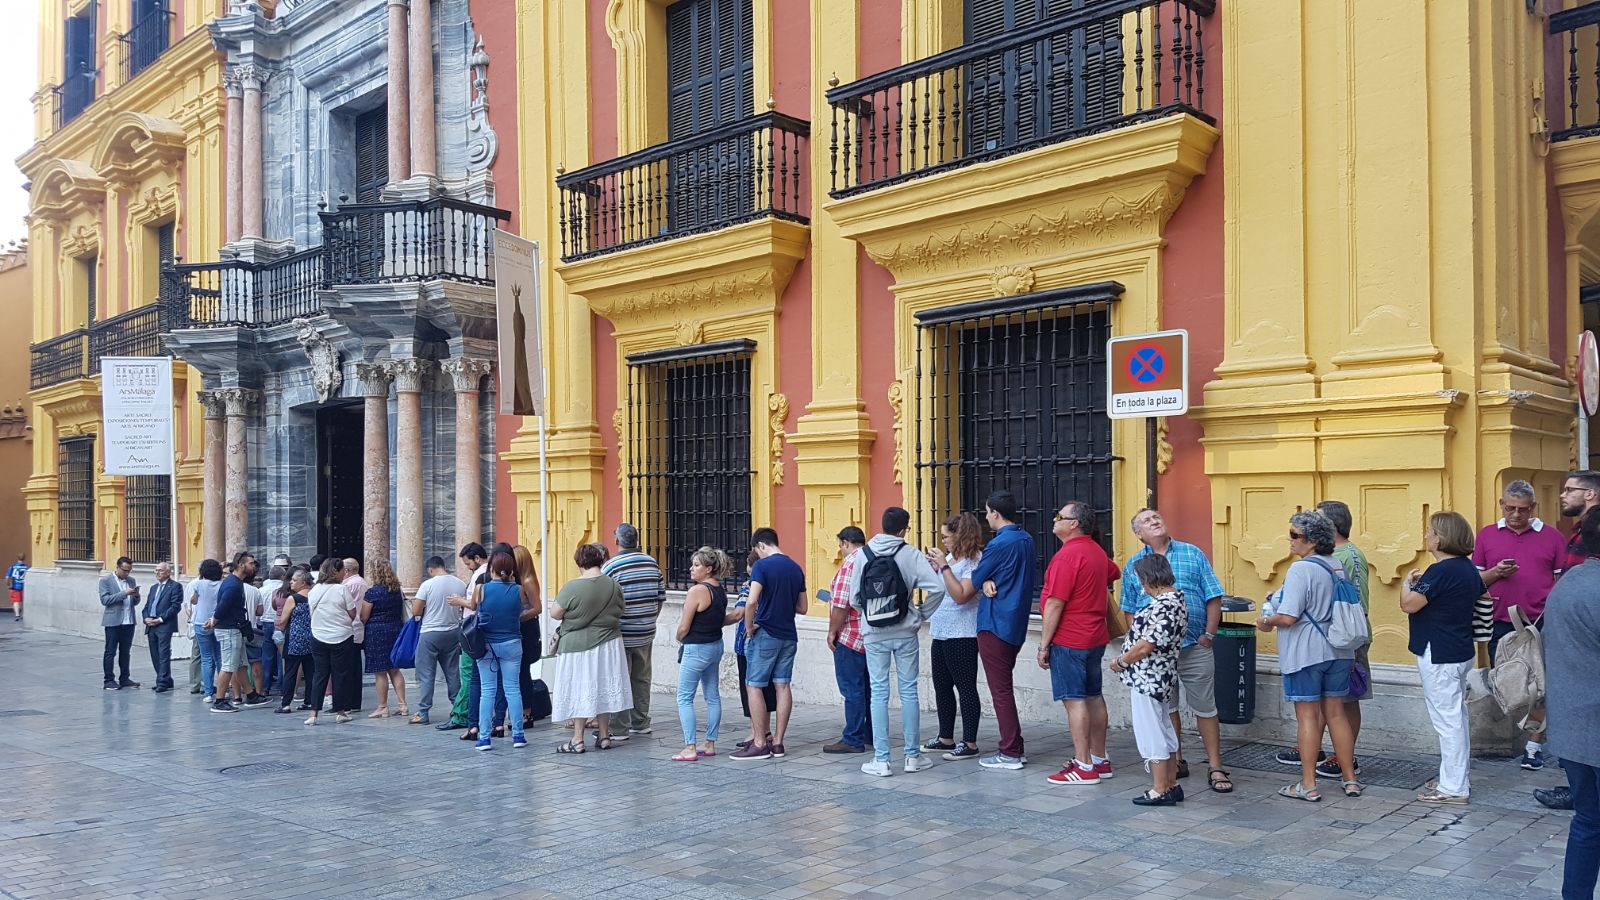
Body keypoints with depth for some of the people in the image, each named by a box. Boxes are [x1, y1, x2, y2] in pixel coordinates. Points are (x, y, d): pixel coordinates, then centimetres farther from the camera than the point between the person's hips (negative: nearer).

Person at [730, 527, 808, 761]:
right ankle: (777, 743, 11)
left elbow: (752, 602, -21)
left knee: (754, 686, 0)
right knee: (782, 686, 8)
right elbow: (802, 608, 14)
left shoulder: (763, 565, -10)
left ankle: (760, 745, -1)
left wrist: (749, 627, -8)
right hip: (789, 636, 7)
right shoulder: (796, 568, 10)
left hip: (766, 634, -7)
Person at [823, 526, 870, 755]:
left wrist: (832, 632, -10)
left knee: (852, 689, -3)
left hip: (852, 636, -9)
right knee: (870, 687, 16)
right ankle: (874, 733, 24)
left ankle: (853, 739, 1)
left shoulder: (850, 563, -16)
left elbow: (841, 604, -20)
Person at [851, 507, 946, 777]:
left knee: (879, 693, 4)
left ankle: (881, 760, 5)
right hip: (905, 633, 0)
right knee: (909, 691, 9)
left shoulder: (864, 554, -3)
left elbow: (854, 598, -2)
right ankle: (913, 756, 16)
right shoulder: (911, 554, -7)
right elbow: (937, 588, -14)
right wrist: (922, 613, 1)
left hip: (874, 634, 1)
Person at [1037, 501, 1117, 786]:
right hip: (1095, 636, 10)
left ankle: (1084, 767, -4)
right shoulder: (1097, 551, 11)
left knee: (1075, 700, -6)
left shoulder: (1068, 555, -18)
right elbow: (1114, 573, 33)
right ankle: (1100, 760, 20)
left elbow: (1054, 604, -19)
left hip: (1068, 640, -9)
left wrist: (1044, 644, -14)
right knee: (1093, 696, 13)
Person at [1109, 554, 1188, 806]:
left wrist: (1120, 661, -10)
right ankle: (1171, 785, 26)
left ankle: (1160, 791, 8)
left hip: (1147, 679, -10)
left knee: (1152, 735, 0)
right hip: (1160, 678, 10)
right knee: (1164, 734, 17)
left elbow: (1146, 646, -25)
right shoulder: (1175, 597, 9)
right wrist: (1126, 657, 13)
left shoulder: (1164, 606, -24)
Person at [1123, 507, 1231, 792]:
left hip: (1194, 646, -2)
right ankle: (1176, 762, 24)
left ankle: (1215, 768, 9)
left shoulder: (1193, 555, 2)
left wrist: (1209, 634, -6)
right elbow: (1131, 610, 12)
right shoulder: (1133, 565, 8)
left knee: (1205, 709, 2)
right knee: (1165, 708, 11)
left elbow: (1213, 598, 0)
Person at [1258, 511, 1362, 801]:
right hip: (1338, 651, 7)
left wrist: (1266, 621, -3)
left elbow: (1288, 617, -23)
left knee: (1307, 715, 0)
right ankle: (1350, 780, 20)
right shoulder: (1339, 567, 7)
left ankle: (1308, 785, 6)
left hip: (1306, 653, -7)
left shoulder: (1301, 569, -18)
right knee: (1336, 714, 14)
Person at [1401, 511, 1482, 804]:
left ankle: (1453, 788, 3)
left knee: (1446, 720, -3)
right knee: (1457, 717, 18)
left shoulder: (1441, 571, -22)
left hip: (1439, 656, -10)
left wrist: (1408, 582, -3)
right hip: (1461, 652, 10)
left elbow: (1408, 604, -24)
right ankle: (1458, 778, 29)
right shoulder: (1469, 568, 7)